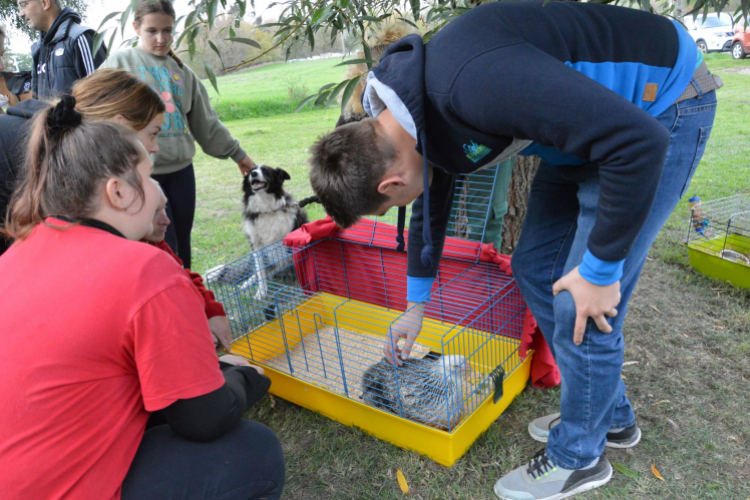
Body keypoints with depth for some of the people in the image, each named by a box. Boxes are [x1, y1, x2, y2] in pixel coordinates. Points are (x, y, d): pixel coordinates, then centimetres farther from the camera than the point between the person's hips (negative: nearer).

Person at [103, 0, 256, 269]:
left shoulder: (181, 71, 15)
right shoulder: (120, 62, 1)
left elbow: (206, 123, 19)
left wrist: (236, 153, 20)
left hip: (181, 170, 5)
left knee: (182, 246, 11)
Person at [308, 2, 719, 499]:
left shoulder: (474, 84, -36)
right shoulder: (407, 115, -4)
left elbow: (639, 141, -33)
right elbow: (431, 209, 13)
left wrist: (600, 269, -22)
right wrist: (416, 307, 23)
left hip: (661, 108, -9)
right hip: (589, 120, 9)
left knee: (579, 308, -8)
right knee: (535, 268, 11)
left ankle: (578, 457, 17)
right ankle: (610, 416, 29)